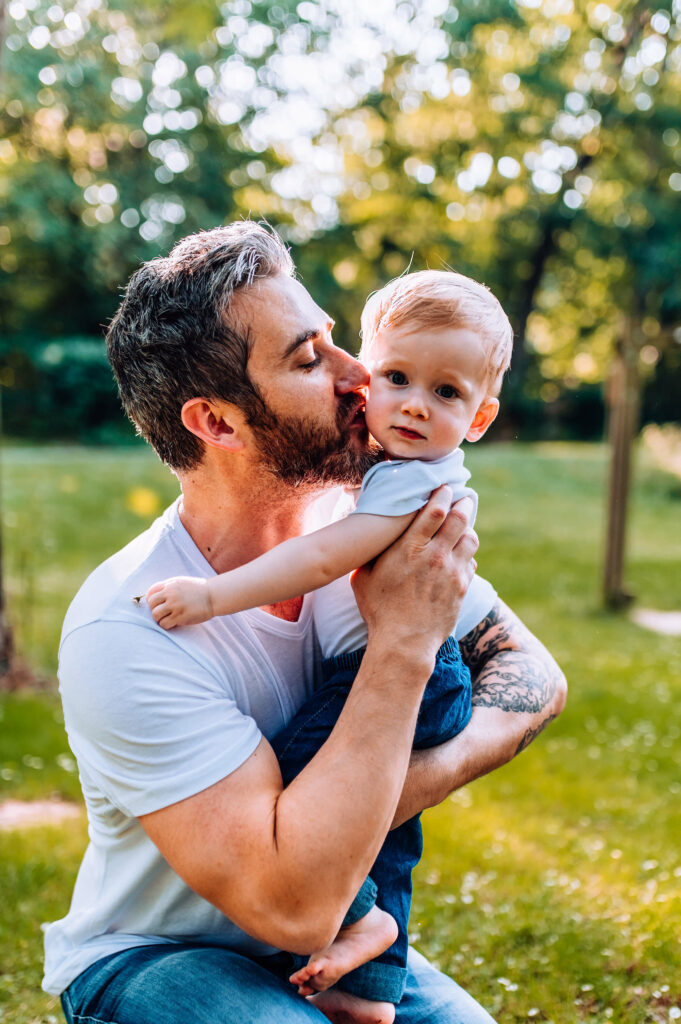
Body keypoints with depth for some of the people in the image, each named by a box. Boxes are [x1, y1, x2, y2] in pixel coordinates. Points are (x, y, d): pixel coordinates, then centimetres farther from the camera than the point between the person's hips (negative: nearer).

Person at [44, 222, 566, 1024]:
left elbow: (534, 673, -3)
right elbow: (294, 907, -31)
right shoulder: (122, 633, -28)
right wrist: (403, 644, -30)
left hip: (339, 938, 5)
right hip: (147, 959, -5)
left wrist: (420, 776, -23)